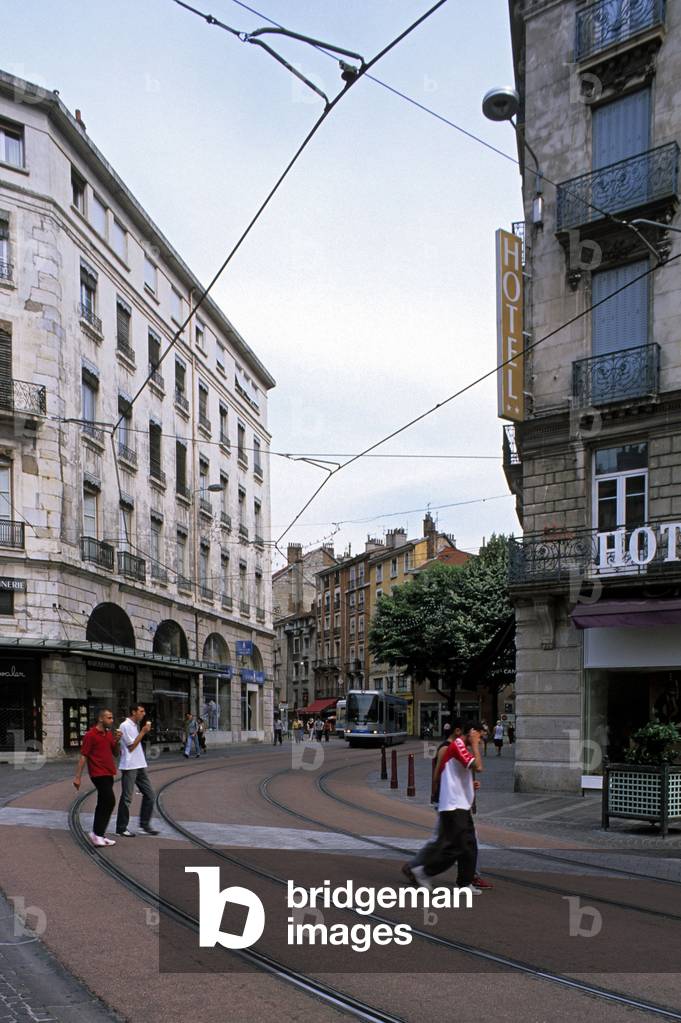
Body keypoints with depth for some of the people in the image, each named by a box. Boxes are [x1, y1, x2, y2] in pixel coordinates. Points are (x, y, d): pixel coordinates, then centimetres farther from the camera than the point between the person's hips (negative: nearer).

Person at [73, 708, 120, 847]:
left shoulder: (109, 734, 12)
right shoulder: (91, 735, -11)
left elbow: (115, 753, 16)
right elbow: (83, 756, -12)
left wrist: (116, 741, -4)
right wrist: (78, 777, -14)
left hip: (108, 773, 8)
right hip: (98, 774, -8)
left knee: (103, 804, 12)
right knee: (110, 801, -14)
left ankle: (97, 834, 19)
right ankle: (98, 834, -7)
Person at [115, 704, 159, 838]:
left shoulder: (136, 725, 14)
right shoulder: (125, 726, -13)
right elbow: (131, 746, -15)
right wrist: (143, 732, -14)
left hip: (140, 765, 9)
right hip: (129, 766, -9)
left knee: (149, 794, 8)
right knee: (127, 798, 0)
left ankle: (145, 823, 18)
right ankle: (121, 828, 10)